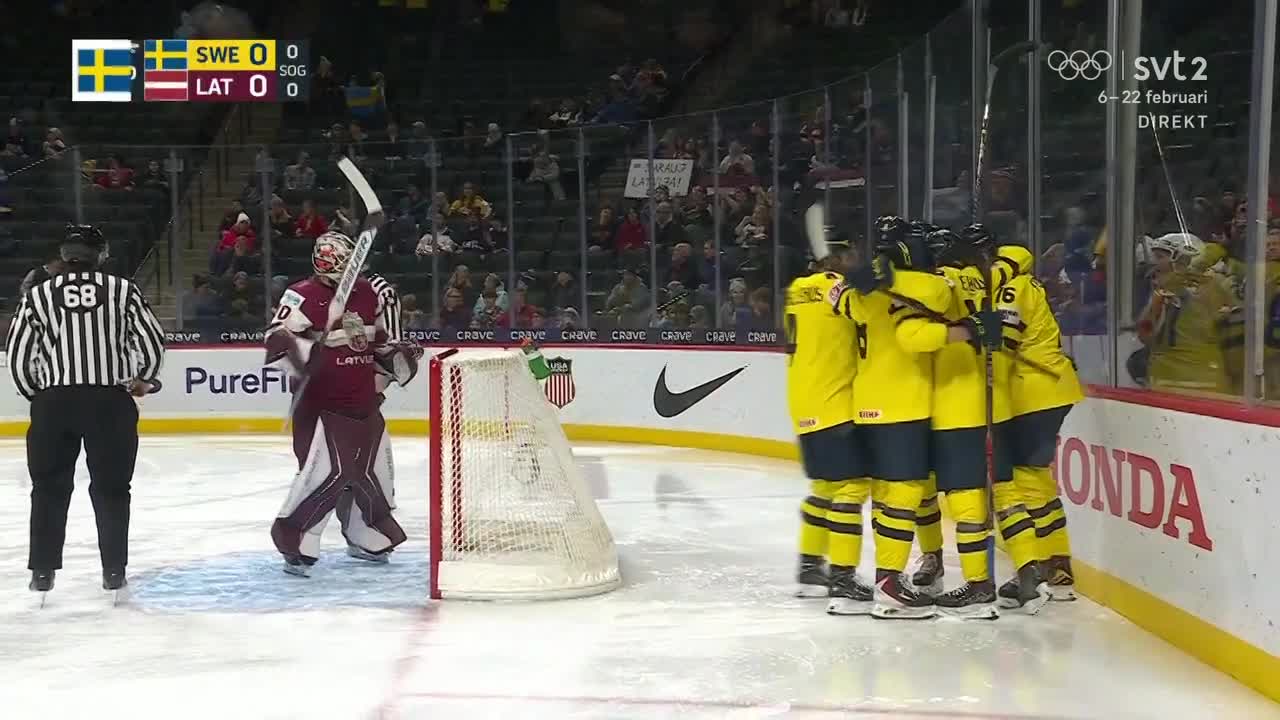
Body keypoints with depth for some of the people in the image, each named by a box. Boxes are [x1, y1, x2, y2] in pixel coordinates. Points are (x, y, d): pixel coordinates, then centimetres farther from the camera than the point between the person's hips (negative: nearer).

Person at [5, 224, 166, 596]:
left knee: (49, 488, 14)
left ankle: (43, 570, 15)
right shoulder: (122, 290, 2)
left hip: (53, 402, 1)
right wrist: (143, 380, 20)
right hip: (110, 401, -1)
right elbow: (152, 338, 2)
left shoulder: (37, 295, 5)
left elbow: (18, 355, 5)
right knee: (111, 488, 10)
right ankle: (113, 570, 11)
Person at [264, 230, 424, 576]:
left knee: (372, 467, 13)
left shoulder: (366, 294, 10)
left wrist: (399, 356, 9)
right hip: (320, 401, -8)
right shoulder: (303, 296, -13)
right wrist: (306, 354, -36)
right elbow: (277, 341, -21)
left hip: (363, 401, 8)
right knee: (327, 471, -19)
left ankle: (367, 539, 32)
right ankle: (294, 543, -8)